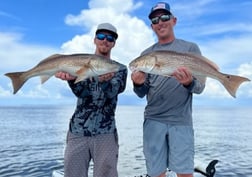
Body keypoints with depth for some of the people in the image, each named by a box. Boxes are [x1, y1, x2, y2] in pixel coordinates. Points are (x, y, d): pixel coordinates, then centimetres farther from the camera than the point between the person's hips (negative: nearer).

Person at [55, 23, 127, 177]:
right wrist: (71, 77, -30)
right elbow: (80, 92, -7)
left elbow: (111, 92, -13)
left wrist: (104, 80, -36)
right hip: (77, 132, 2)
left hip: (105, 133, -1)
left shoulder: (120, 69, 6)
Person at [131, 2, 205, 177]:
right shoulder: (146, 54, 12)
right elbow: (142, 94, 8)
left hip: (181, 120, -1)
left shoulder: (191, 48, 7)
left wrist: (189, 83, -22)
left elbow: (200, 87, 1)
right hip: (153, 120, 2)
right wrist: (138, 84, -14)